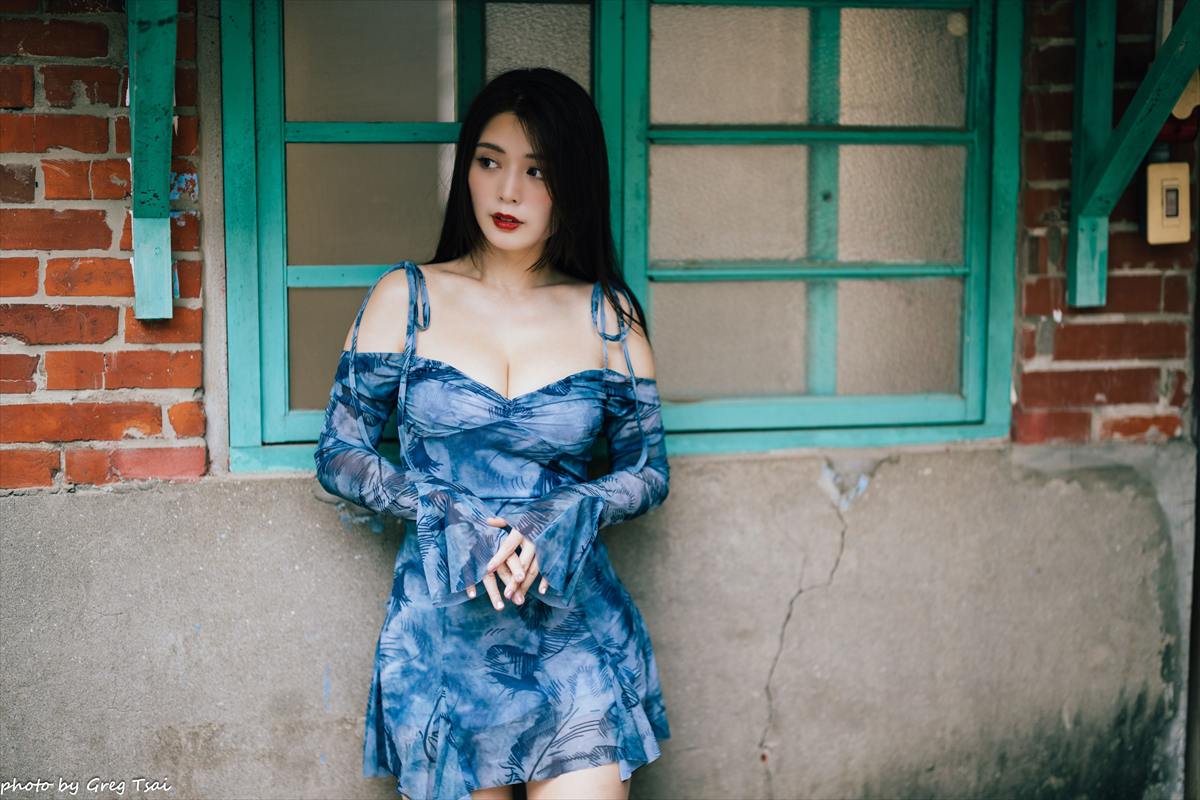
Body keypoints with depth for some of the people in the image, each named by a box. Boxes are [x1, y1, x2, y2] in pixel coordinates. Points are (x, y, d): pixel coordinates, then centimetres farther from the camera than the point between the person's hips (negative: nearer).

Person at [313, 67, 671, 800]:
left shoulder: (608, 317, 3)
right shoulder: (406, 299, 1)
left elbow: (649, 470, 8)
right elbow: (339, 457, 2)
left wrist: (569, 515, -12)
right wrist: (445, 516, -14)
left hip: (576, 628, 1)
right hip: (442, 629, 0)